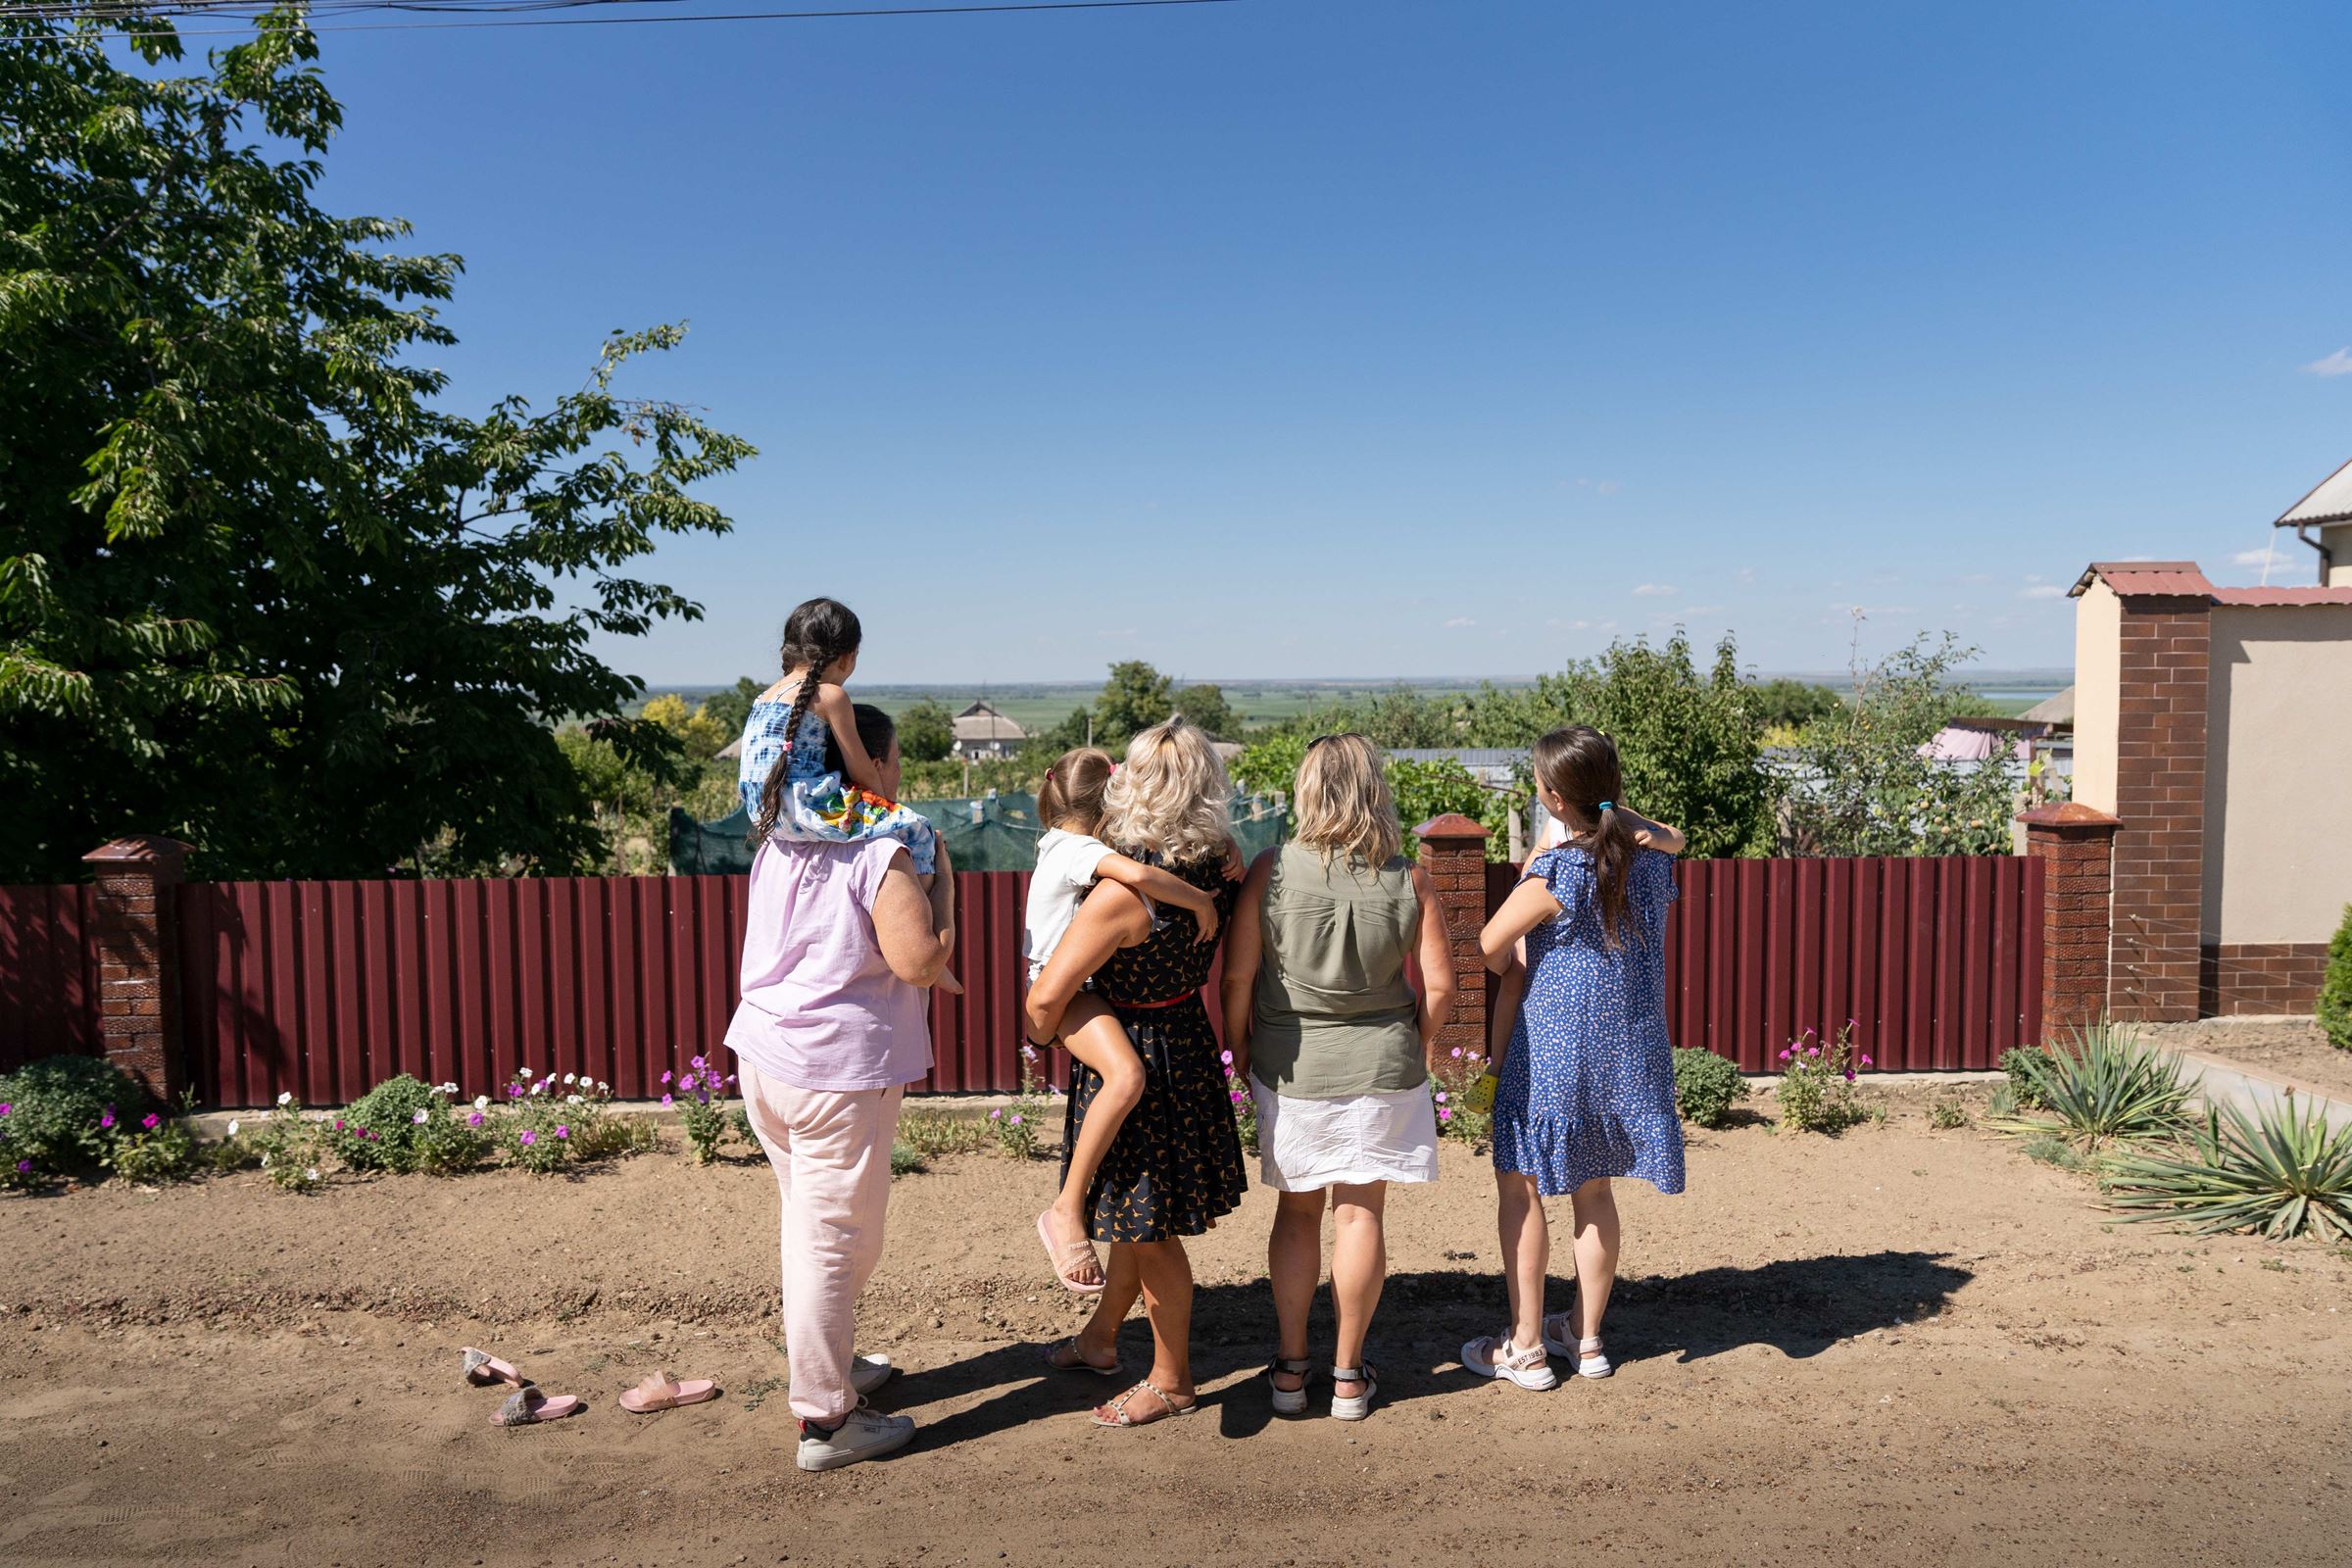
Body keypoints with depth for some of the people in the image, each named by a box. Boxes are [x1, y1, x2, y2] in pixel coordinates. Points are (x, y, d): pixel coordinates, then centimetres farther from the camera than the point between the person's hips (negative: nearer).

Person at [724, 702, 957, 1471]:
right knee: (835, 1241, 1)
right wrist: (942, 881, -7)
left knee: (810, 1227, 22)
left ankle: (830, 1360, 39)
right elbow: (921, 960, -21)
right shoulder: (881, 854, -15)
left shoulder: (779, 845, 9)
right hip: (838, 1071, -8)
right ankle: (825, 1420, 10)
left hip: (764, 1055, 8)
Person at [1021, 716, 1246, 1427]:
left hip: (1131, 1058, -8)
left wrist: (1042, 1038, -3)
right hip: (1186, 1042, 8)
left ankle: (1171, 1381, 27)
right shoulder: (1216, 870, -7)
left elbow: (1045, 999, -27)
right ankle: (1100, 1338, 44)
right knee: (1138, 1214, 24)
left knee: (1151, 1227, 10)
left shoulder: (1124, 893, -29)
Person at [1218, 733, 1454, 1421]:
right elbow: (1440, 985, -6)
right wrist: (1414, 1051, 11)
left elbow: (1236, 976, -9)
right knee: (1360, 1213, 9)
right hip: (1381, 1065, 0)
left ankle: (1289, 1369, 22)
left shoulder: (1272, 870, -11)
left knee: (1297, 1211, 15)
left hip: (1290, 1065, 0)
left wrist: (1239, 1050, 6)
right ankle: (1349, 1376, 20)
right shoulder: (1408, 880, -8)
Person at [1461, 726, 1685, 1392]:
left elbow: (1487, 950, -12)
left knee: (1520, 1186, 9)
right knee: (1594, 1190, 19)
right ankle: (1586, 1336, 29)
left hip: (1554, 1055, -6)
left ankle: (1525, 1347, 15)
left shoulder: (1554, 874, -20)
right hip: (1630, 1056, 6)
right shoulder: (1653, 861, -3)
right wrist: (1615, 810, 14)